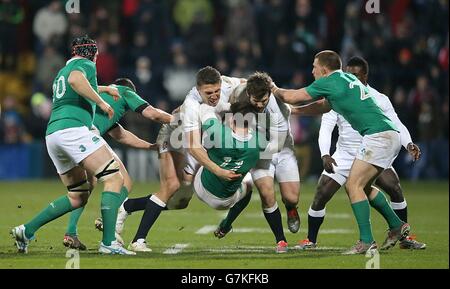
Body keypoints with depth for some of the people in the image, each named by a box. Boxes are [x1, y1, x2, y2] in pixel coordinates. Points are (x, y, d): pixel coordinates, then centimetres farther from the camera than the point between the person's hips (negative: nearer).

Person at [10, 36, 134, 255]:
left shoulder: (62, 72, 31)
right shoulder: (85, 64, 5)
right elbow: (75, 80, -20)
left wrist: (101, 89, 61)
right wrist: (101, 102, -13)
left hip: (51, 135, 9)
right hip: (73, 129, -9)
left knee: (78, 197, 17)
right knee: (114, 179, -10)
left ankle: (27, 230, 11)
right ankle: (108, 242, -21)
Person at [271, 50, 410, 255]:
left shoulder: (330, 82, -5)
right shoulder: (348, 79, 22)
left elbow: (292, 97, 3)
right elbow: (324, 105, 36)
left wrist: (275, 91, 23)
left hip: (378, 136, -9)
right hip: (391, 135, 9)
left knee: (353, 185, -11)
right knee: (362, 186, 18)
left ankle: (366, 242, -17)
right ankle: (396, 226, 21)